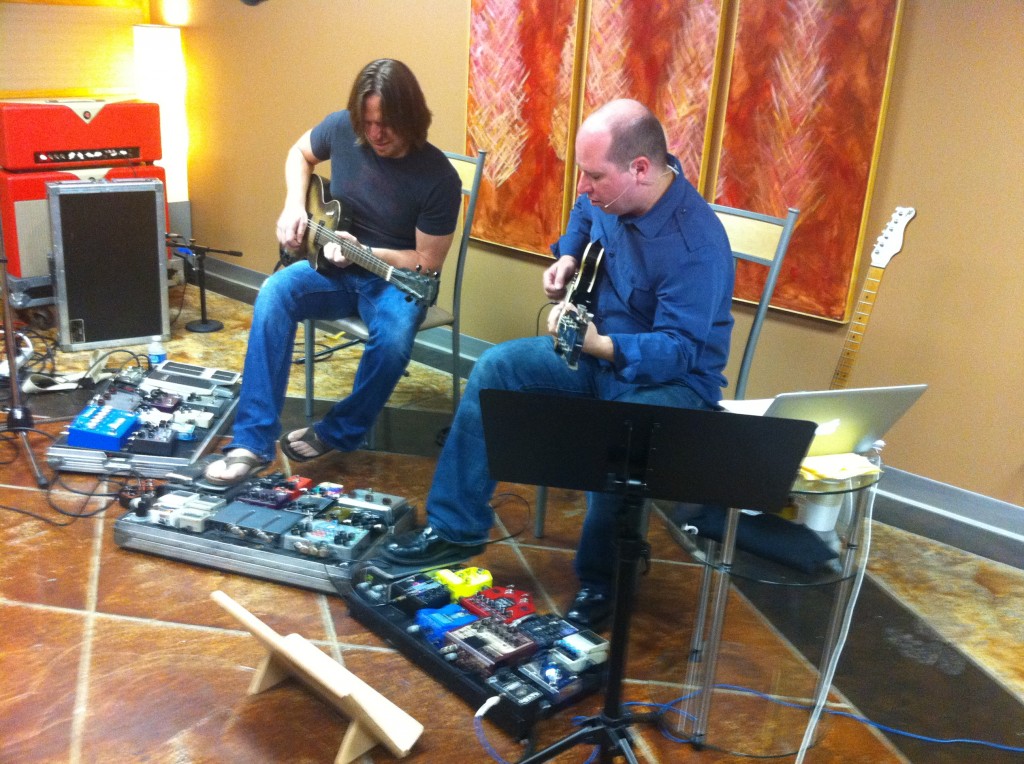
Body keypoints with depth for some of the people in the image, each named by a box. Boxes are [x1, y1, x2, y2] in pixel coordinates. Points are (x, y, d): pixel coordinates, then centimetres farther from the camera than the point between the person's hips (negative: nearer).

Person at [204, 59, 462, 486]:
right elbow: (299, 154, 15)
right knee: (274, 293, -27)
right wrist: (294, 205, -3)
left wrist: (363, 252, -24)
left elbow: (428, 263, -12)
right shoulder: (342, 127, -8)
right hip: (336, 268, 3)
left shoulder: (439, 178, -18)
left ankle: (337, 434, -8)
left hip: (397, 277, -3)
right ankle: (253, 442, -26)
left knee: (393, 340, -36)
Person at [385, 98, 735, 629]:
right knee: (497, 367, -6)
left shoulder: (695, 244, -30)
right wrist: (567, 256, 3)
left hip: (673, 377, -8)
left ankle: (599, 580, -8)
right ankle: (456, 528, 3)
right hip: (600, 350, 8)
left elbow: (679, 350, -31)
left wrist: (597, 345, -44)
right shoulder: (612, 195, -5)